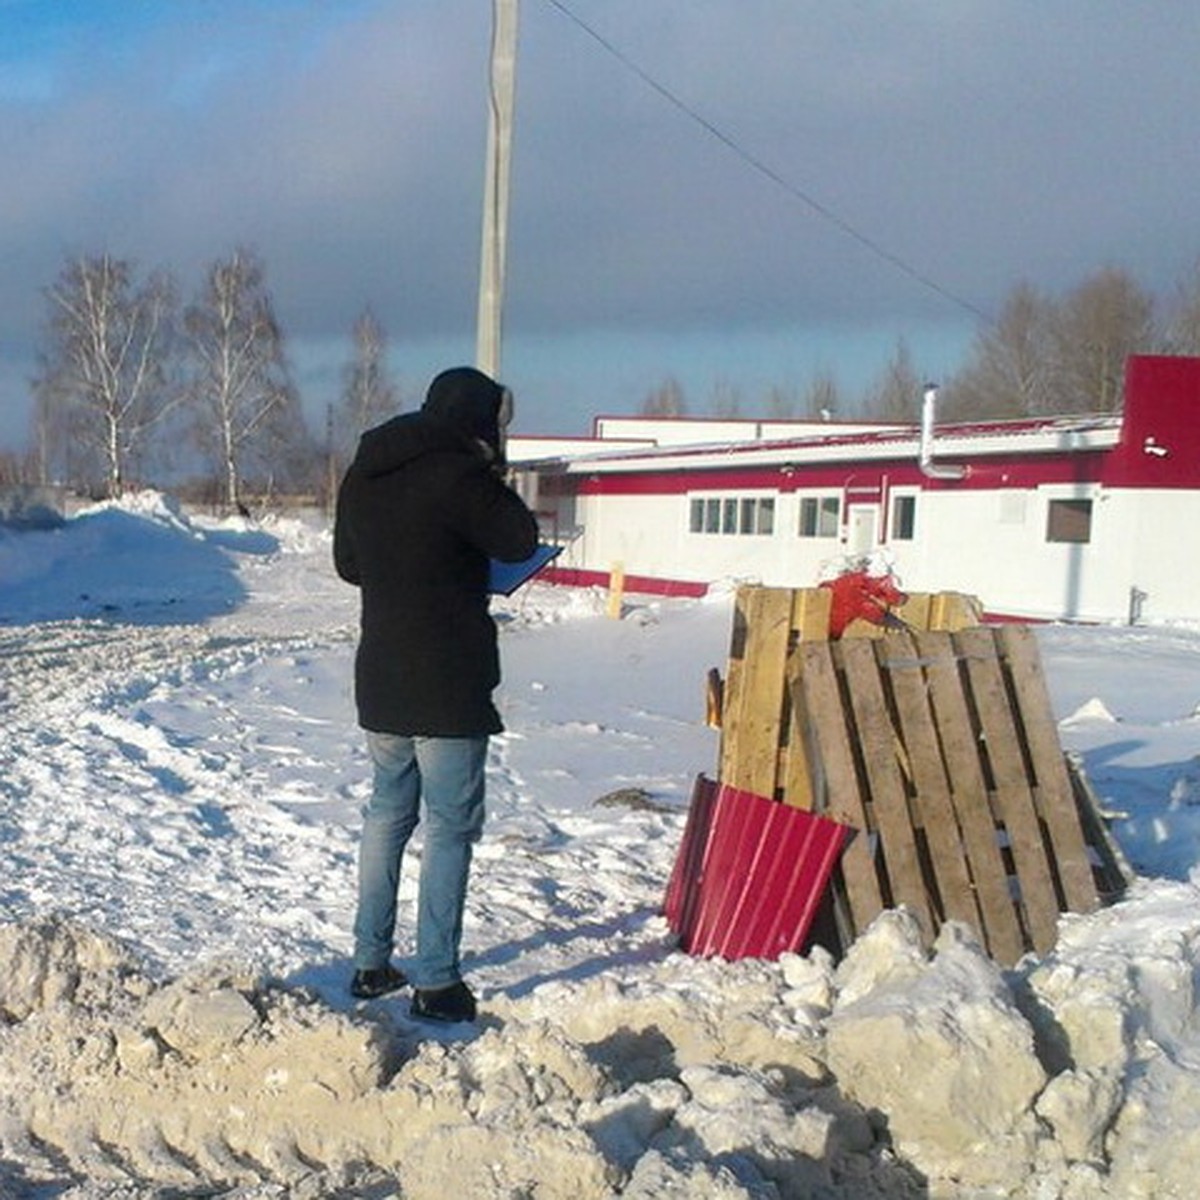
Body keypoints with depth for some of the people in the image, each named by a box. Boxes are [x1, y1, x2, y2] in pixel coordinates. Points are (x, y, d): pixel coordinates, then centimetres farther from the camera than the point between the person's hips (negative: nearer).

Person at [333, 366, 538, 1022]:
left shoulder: (363, 472, 9)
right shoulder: (457, 475, -16)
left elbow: (347, 562, 18)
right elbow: (520, 540, -7)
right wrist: (492, 468, 2)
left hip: (379, 678, 8)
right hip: (448, 684, -7)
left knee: (386, 812, 18)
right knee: (450, 827, 1)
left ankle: (371, 962, 23)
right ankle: (435, 981, 5)